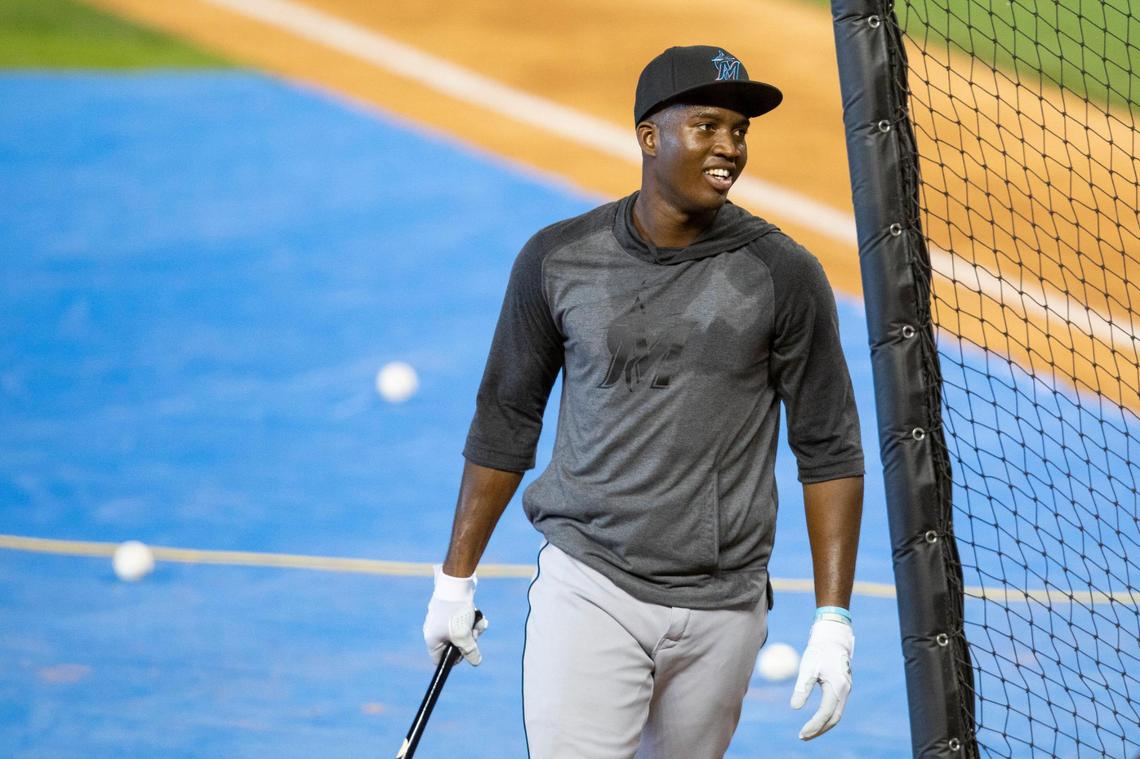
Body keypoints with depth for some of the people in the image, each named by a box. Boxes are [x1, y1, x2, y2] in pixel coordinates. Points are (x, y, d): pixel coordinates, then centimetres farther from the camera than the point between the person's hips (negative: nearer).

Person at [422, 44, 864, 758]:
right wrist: (457, 578, 13)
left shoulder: (783, 274, -2)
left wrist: (833, 620, -5)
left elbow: (829, 450, 2)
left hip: (724, 609, 1)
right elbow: (506, 423, 11)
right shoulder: (559, 259, 0)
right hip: (588, 589, -1)